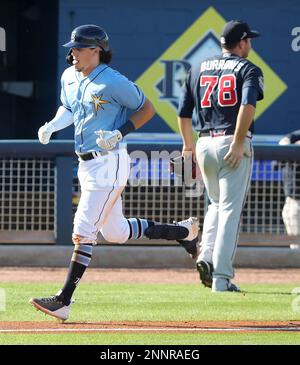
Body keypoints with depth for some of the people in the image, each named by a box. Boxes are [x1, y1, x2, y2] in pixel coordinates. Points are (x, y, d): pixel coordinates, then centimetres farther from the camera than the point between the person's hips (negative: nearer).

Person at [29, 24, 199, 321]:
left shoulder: (113, 82, -15)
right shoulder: (69, 77, 8)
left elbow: (147, 109, -6)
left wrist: (120, 132, -18)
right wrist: (52, 126, 5)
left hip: (109, 164, -9)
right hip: (86, 164, 9)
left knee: (83, 231, -12)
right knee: (115, 233, 17)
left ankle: (63, 301, -11)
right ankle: (183, 232, 35)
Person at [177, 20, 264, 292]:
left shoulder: (198, 70, 14)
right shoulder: (248, 70, 0)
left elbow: (183, 114, 13)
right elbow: (248, 106, -19)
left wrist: (188, 144, 27)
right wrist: (238, 144, -18)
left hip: (205, 144, 5)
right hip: (234, 143, -5)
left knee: (217, 204, 23)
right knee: (230, 209, -2)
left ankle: (206, 256, 2)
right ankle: (222, 277, -7)